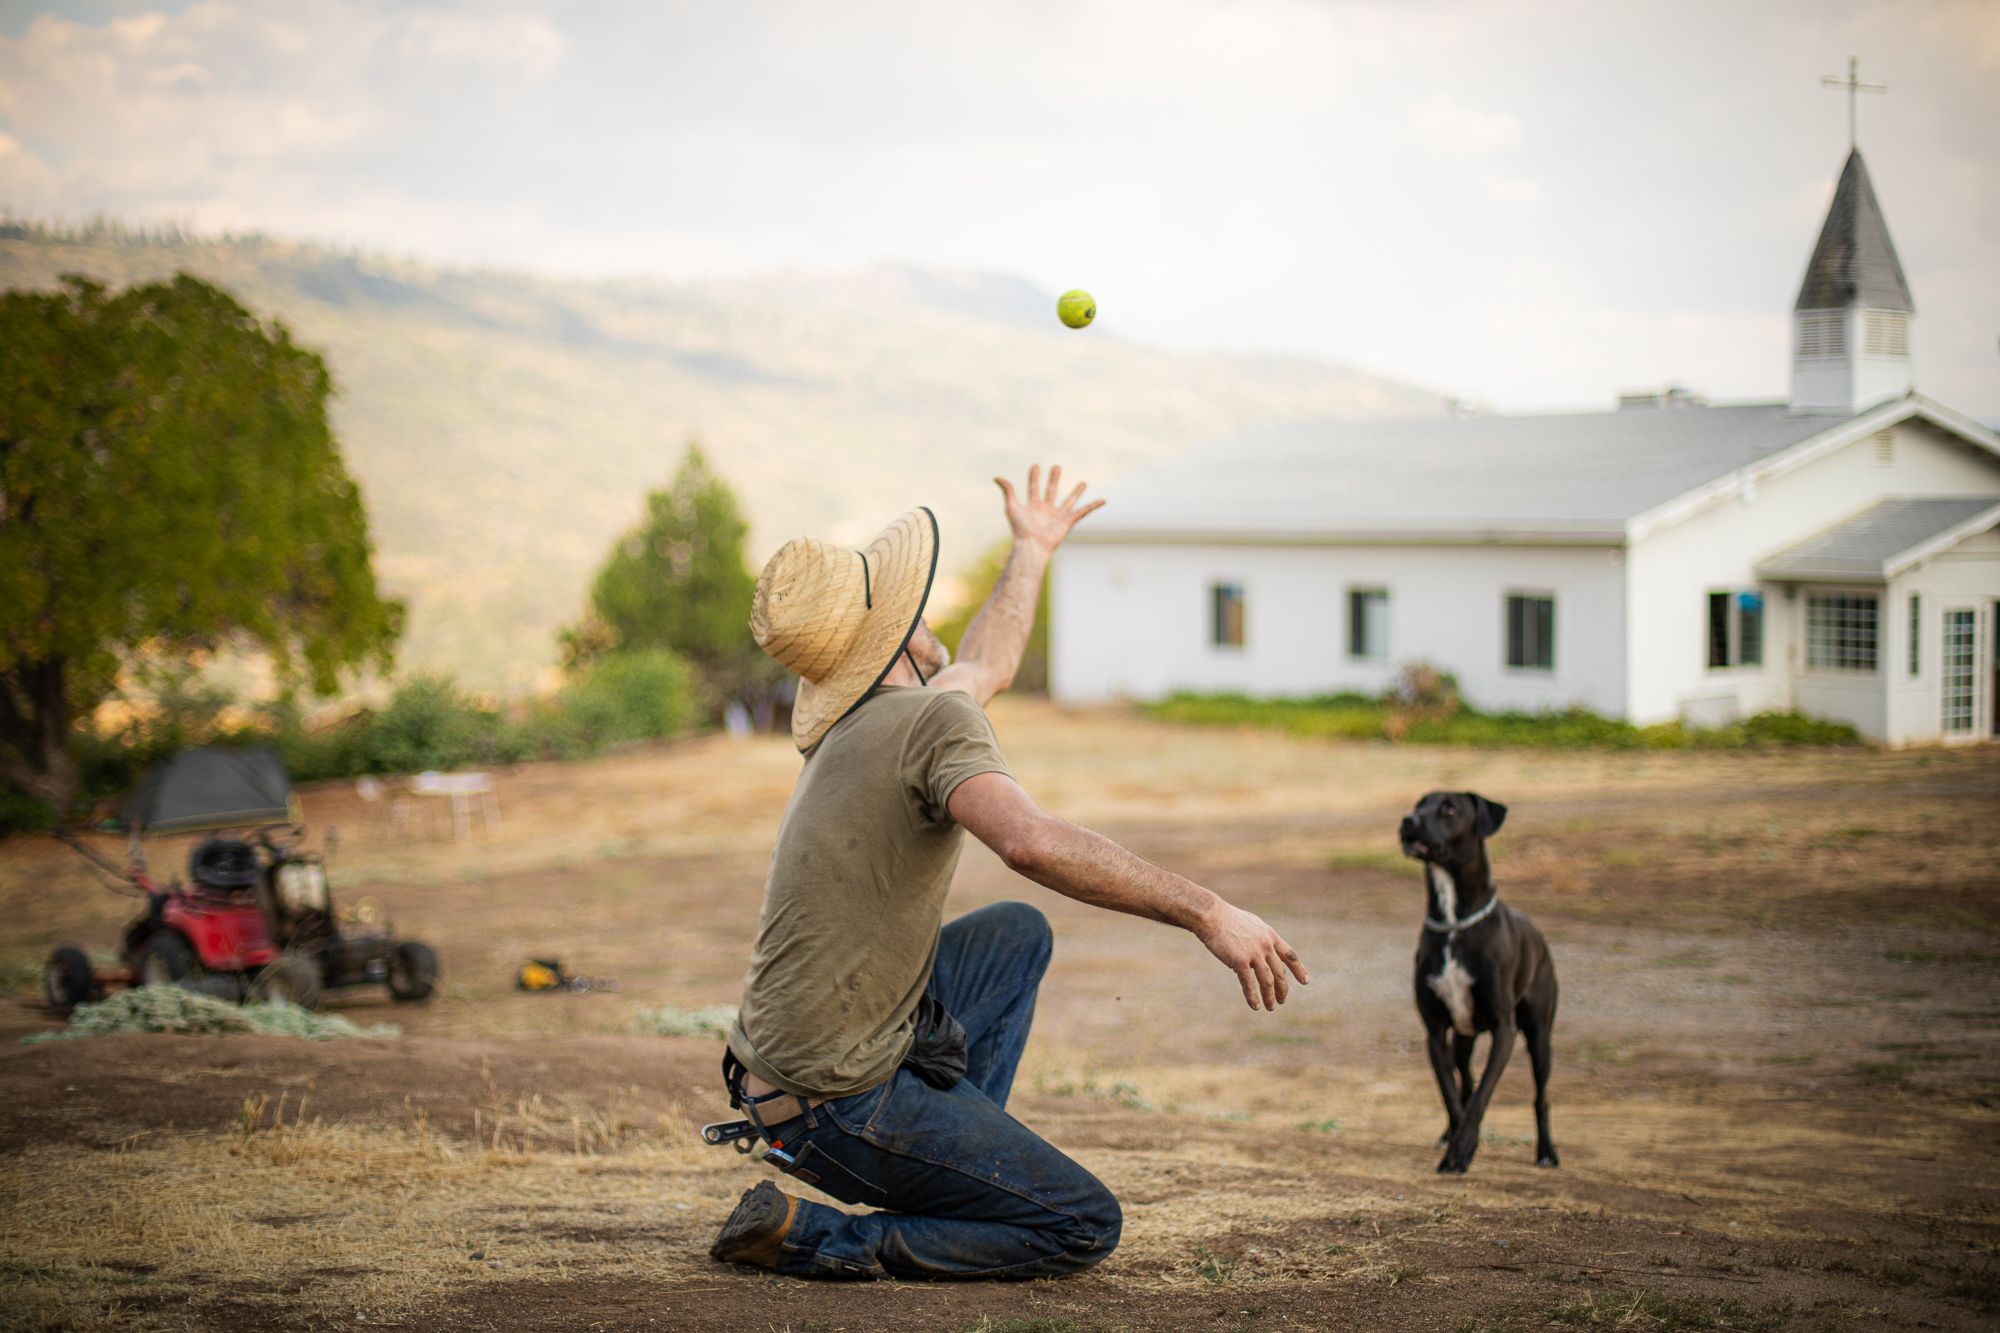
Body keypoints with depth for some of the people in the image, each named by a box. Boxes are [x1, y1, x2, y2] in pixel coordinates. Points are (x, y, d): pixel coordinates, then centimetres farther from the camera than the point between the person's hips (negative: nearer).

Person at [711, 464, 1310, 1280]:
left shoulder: (862, 728, 11)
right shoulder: (935, 722, -17)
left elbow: (985, 667, 32)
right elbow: (1030, 843, -37)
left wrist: (1032, 548, 48)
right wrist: (1207, 913, -34)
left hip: (783, 1069, 9)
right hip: (840, 1112, -9)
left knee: (1017, 934, 23)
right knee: (1086, 1228, -2)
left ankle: (955, 1167, 20)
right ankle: (808, 1239, -6)